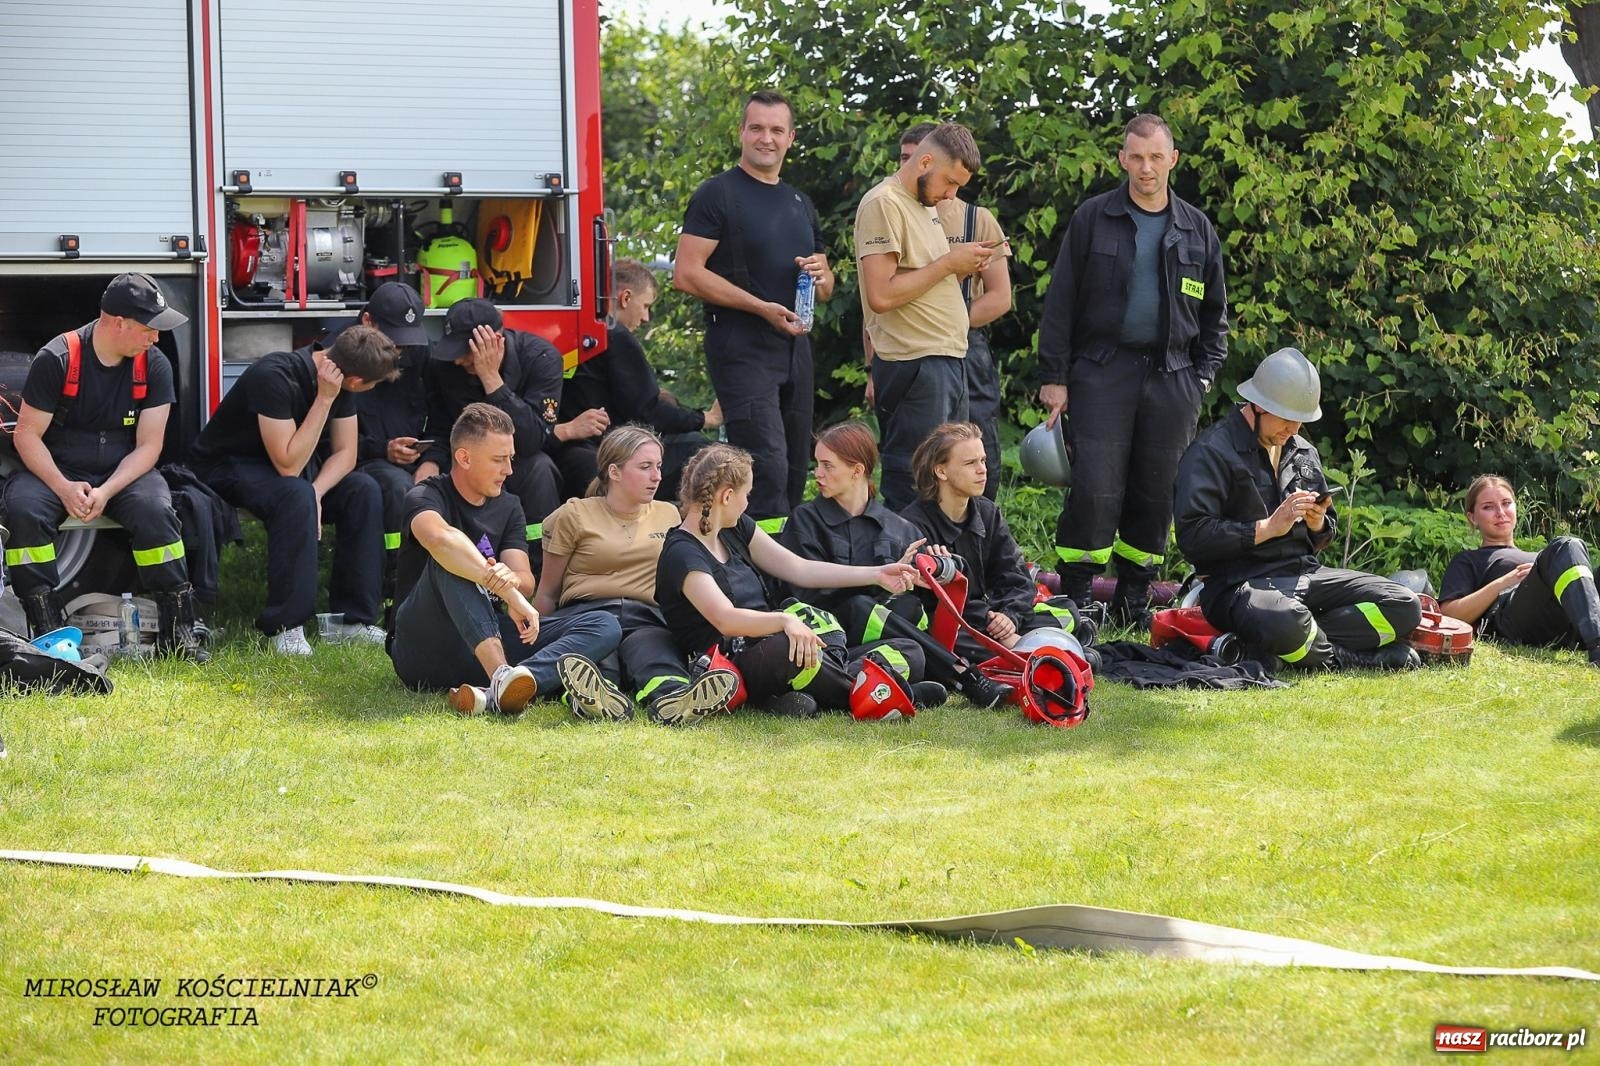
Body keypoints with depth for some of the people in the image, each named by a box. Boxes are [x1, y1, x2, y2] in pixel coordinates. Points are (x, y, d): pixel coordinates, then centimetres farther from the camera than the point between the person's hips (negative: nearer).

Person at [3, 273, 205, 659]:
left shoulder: (154, 365, -5)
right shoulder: (56, 359, -13)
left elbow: (148, 446, -6)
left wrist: (106, 492, -22)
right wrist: (63, 488, -25)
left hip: (124, 470, 1)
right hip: (54, 469, -1)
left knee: (154, 509, -30)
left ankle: (176, 630, -25)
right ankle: (49, 631, -29)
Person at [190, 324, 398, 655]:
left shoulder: (338, 377, -9)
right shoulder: (274, 377, -32)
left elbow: (345, 452, -4)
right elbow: (289, 465, -33)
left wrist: (316, 492, -24)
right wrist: (324, 400, -34)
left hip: (289, 459, 7)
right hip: (227, 466, -7)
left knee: (364, 490, -16)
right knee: (295, 495, -36)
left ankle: (352, 618, -13)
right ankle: (285, 626, -30)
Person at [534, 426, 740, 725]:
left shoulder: (668, 515, 25)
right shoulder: (574, 516, 13)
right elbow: (547, 594, 15)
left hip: (645, 620, 2)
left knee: (654, 645, -38)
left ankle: (671, 699, -73)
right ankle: (598, 695, -75)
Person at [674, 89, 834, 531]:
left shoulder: (800, 204, 19)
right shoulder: (718, 194, -3)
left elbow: (826, 287, 27)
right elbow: (686, 274, -13)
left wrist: (820, 275, 0)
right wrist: (762, 307, -18)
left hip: (794, 346, 8)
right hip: (741, 349, -8)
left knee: (794, 474, 9)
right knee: (768, 466, -18)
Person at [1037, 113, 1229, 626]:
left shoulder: (1197, 230, 11)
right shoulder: (1093, 218, 3)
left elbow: (1214, 314, 18)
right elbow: (1061, 301, 2)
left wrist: (1203, 376, 7)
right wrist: (1054, 376, -4)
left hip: (1172, 376, 3)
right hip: (1102, 371, -3)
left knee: (1158, 495, 5)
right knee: (1095, 489, -11)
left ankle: (1134, 599, 16)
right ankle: (1075, 597, -5)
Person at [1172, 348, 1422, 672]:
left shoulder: (1304, 453, 19)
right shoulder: (1212, 452, -5)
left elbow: (1326, 534, 26)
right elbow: (1192, 536, -15)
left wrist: (1318, 525, 1)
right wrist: (1267, 528, -17)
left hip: (1305, 572, 8)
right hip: (1240, 581, -8)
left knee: (1404, 607, -10)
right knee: (1283, 620, -43)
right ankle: (1342, 656, -11)